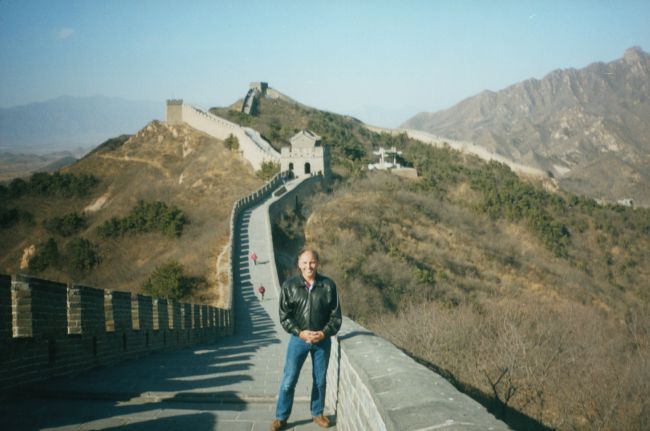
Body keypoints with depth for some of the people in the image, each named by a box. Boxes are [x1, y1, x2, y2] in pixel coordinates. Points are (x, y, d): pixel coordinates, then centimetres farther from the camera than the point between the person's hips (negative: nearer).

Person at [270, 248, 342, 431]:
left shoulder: (328, 285, -6)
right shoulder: (289, 285, -7)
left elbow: (336, 315, -1)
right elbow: (284, 316, -5)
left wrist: (324, 333, -14)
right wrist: (300, 333, -16)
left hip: (322, 340, 1)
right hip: (298, 339, -1)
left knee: (320, 380, 13)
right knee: (289, 380, 2)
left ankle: (317, 413, 30)